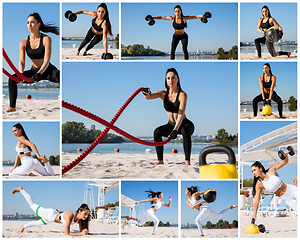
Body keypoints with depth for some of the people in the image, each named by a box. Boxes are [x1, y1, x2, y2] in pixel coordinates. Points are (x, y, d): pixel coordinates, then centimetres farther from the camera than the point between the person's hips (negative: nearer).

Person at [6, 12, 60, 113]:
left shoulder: (46, 39, -16)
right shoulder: (23, 42, -5)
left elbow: (46, 61, -23)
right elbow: (21, 61, -11)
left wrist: (40, 73, -40)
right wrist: (21, 73, -33)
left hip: (48, 70, -4)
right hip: (34, 71, 4)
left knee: (59, 76, -36)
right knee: (12, 79, -13)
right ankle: (12, 106, -6)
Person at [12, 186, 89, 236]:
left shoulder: (80, 219, -22)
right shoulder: (70, 216, -43)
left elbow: (81, 231, -9)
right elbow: (66, 234, -43)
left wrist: (84, 232, -31)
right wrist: (81, 234, -47)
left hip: (55, 216, 6)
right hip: (49, 214, -6)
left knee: (38, 223, 32)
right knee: (33, 205, 17)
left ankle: (24, 226, 60)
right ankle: (21, 190, 36)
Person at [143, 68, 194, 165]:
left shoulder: (182, 95, -21)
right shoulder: (163, 93, -8)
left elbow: (181, 114, -33)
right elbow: (149, 97, -27)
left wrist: (175, 130, -47)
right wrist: (147, 94, -52)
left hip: (185, 124, -4)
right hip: (171, 124, 4)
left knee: (185, 131, -37)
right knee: (157, 132, -23)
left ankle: (187, 160, -32)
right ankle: (160, 160, -15)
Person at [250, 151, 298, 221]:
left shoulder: (271, 170, -12)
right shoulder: (259, 184, -13)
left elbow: (285, 162, -3)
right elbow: (256, 201, -10)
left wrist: (286, 155, -24)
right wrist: (254, 215, -10)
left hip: (292, 190, 0)